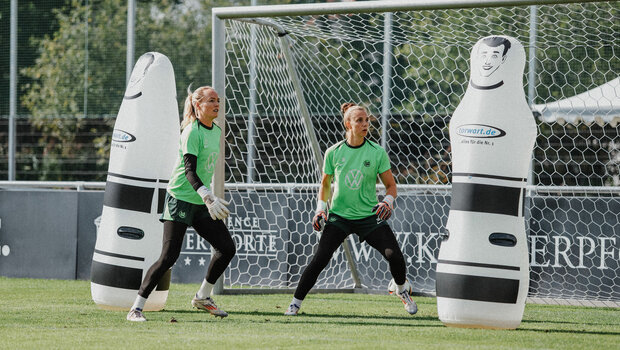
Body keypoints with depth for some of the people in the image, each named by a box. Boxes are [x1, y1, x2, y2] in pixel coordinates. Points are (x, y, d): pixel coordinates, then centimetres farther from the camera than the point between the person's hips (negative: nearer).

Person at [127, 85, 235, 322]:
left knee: (227, 248, 2)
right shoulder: (191, 132, -15)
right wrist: (208, 197, -38)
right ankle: (136, 308, -9)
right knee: (169, 256, -14)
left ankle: (203, 297, 20)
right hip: (180, 198, -8)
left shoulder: (216, 131, 11)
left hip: (200, 203, 8)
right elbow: (189, 171, -25)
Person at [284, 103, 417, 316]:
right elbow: (325, 183, 14)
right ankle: (295, 303, 0)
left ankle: (402, 291, 19)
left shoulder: (377, 153, -3)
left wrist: (388, 201, -17)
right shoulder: (334, 152, -1)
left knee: (394, 256, -12)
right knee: (320, 259, -14)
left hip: (369, 216, 0)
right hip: (339, 215, 0)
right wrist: (321, 208, 1)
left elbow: (390, 185, 3)